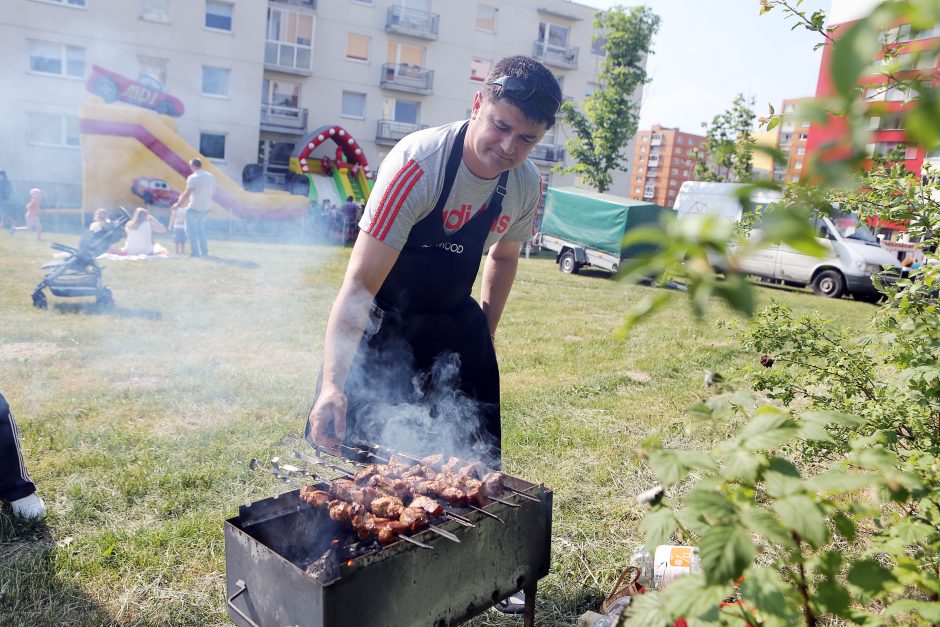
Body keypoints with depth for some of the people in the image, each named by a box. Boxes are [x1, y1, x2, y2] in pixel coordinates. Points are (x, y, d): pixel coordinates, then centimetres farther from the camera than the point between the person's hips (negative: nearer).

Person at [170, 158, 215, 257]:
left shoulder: (193, 177, -14)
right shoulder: (211, 177, 5)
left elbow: (187, 194, -17)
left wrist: (178, 204, -6)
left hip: (194, 208, -7)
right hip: (207, 207, 7)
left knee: (190, 229, 6)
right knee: (201, 229, 19)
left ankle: (195, 252, 0)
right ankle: (204, 252, 18)